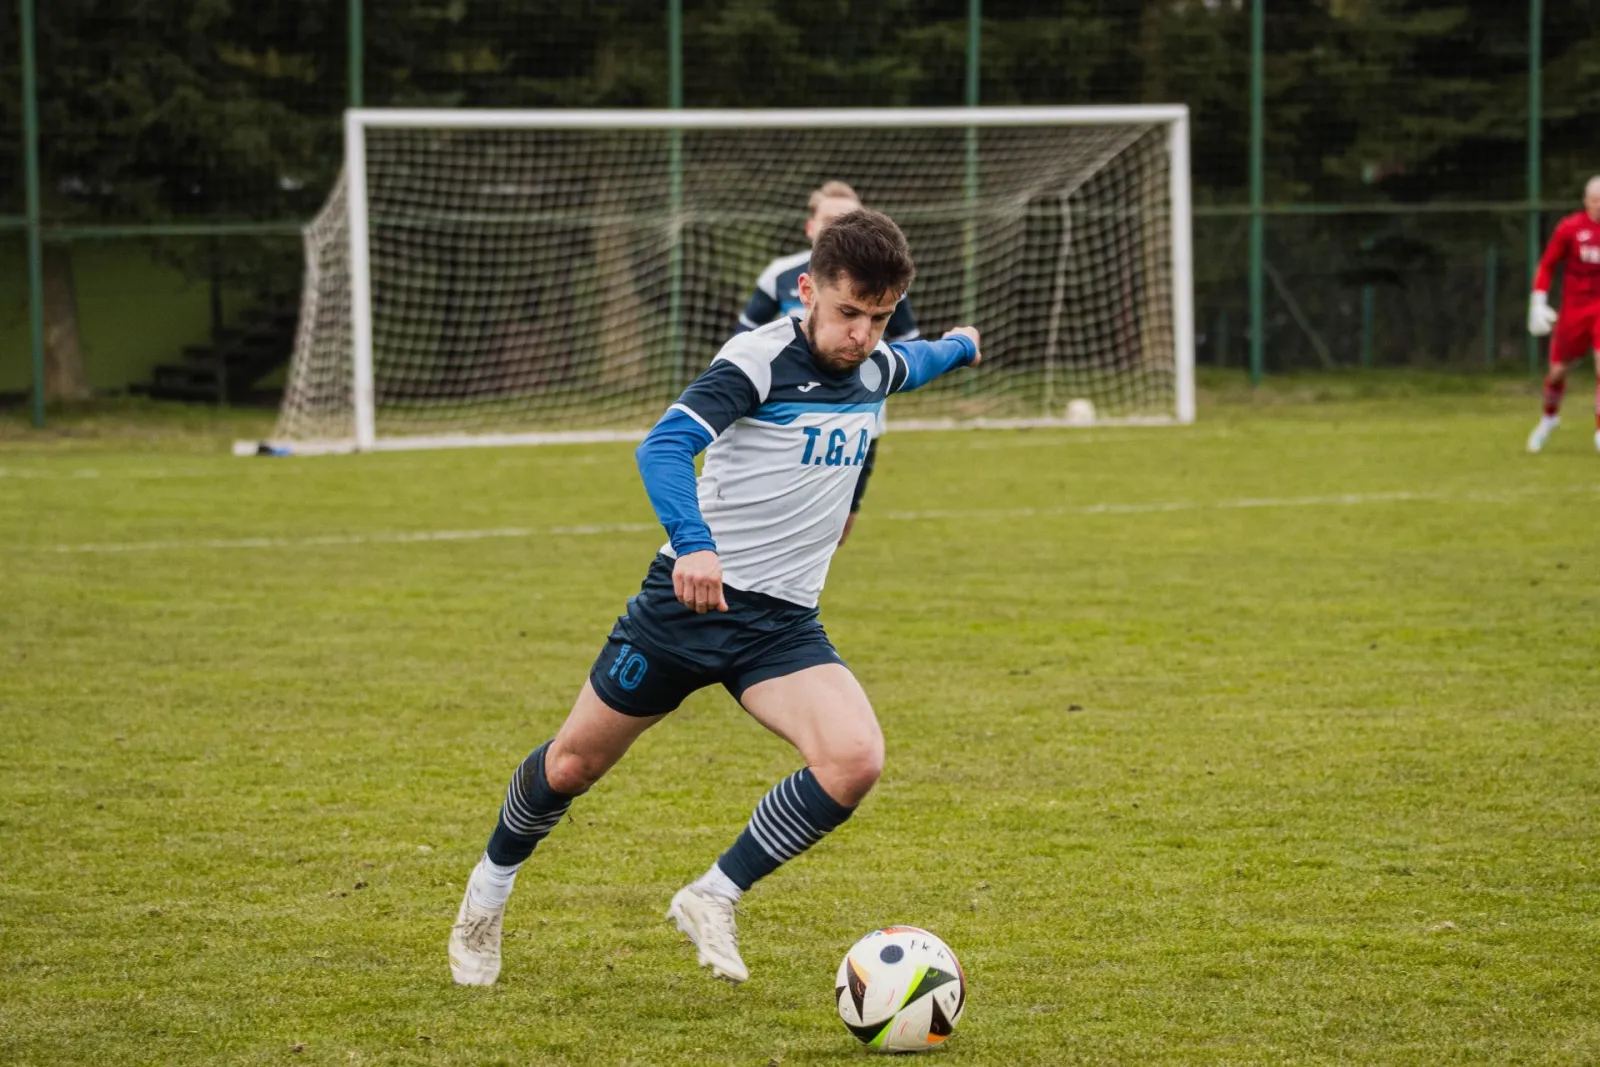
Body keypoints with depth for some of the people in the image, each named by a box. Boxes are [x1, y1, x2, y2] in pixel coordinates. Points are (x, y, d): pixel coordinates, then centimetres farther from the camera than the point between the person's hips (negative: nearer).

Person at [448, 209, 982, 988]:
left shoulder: (874, 367, 5)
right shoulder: (760, 359, -17)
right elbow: (665, 447, -31)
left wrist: (957, 347, 54)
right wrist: (694, 542, -48)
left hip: (783, 622, 5)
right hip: (690, 600, -4)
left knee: (855, 761, -22)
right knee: (574, 762, 8)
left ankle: (713, 901, -4)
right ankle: (489, 889, 38)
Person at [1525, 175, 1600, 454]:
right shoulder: (1569, 229, -5)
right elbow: (1546, 266, 2)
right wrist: (1538, 303, -5)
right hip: (1574, 309, 0)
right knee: (1558, 369, 7)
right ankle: (1550, 416, 37)